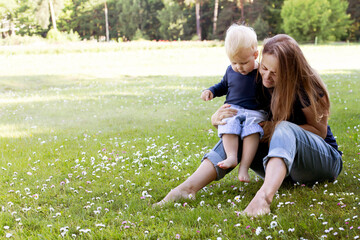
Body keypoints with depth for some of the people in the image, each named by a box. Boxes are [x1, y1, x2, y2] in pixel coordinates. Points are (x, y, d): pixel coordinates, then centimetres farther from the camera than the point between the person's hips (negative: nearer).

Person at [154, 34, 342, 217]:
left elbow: (320, 131, -8)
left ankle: (264, 196, -62)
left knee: (284, 128, -36)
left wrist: (275, 128, -21)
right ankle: (189, 187, -37)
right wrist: (217, 118, -25)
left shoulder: (306, 87, -17)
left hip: (324, 158, -5)